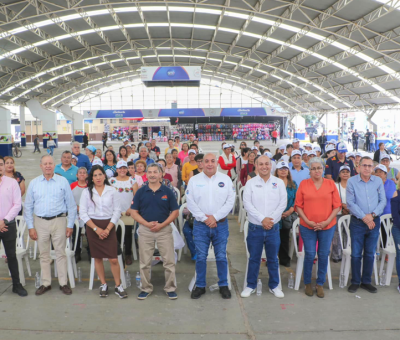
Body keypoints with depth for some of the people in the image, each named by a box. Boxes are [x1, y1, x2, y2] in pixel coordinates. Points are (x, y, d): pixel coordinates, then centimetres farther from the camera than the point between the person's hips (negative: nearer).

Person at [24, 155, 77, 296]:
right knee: (44, 255, 11)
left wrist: (70, 225, -3)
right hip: (40, 222, 2)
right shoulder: (34, 183, 5)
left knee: (61, 253, 4)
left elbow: (71, 205, 0)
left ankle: (63, 283, 15)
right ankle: (46, 283, 23)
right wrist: (30, 227, 2)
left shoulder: (63, 181, -1)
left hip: (59, 221, -2)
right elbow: (28, 207, 7)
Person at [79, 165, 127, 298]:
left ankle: (118, 286, 9)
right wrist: (96, 229, -9)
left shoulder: (112, 191, 2)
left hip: (109, 226, -1)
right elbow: (83, 213, -2)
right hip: (92, 226, 1)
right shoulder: (87, 192, 2)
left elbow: (117, 211, 0)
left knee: (113, 258, -5)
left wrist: (108, 229, -8)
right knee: (97, 257, 8)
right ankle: (103, 285, 23)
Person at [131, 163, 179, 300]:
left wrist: (162, 224, -12)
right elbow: (134, 212, 1)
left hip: (164, 229, -1)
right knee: (145, 262, 8)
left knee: (169, 261, 2)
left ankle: (170, 288, 17)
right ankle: (146, 288, 23)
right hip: (145, 230, 1)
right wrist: (147, 224, -13)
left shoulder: (167, 191, 0)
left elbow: (175, 212, 0)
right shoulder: (140, 191, 1)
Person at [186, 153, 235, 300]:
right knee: (201, 257, 7)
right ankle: (200, 286, 21)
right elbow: (190, 202, -3)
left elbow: (230, 201, -4)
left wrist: (215, 217, -11)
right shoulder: (194, 180, 2)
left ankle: (223, 285, 22)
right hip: (200, 225, 0)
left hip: (221, 224, 0)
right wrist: (204, 218, -11)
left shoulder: (225, 179, 2)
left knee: (221, 256, 7)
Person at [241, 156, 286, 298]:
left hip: (273, 227, 1)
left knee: (273, 258, 12)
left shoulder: (279, 182, 2)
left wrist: (271, 219, -12)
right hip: (255, 227, -1)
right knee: (254, 258, 9)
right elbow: (247, 203, -8)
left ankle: (274, 286, 27)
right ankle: (251, 286, 23)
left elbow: (283, 203, -2)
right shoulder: (250, 183, -2)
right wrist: (262, 219, -15)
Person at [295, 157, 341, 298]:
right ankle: (307, 283, 23)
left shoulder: (330, 184, 1)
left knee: (323, 255, 8)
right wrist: (307, 221, -10)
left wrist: (327, 221, -8)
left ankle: (320, 284, 25)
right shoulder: (303, 184, 0)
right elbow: (298, 205, 0)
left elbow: (337, 206, 1)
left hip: (327, 226, 1)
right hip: (307, 226, -1)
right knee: (309, 255, 3)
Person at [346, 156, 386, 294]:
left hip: (374, 221, 3)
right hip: (357, 222, -3)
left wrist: (373, 214, -12)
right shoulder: (352, 181, -4)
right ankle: (355, 282, 16)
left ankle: (366, 281, 23)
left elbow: (383, 201, 3)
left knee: (370, 253, 10)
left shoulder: (378, 181, 4)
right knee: (356, 253, 3)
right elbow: (350, 203, -8)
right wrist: (364, 217, -13)